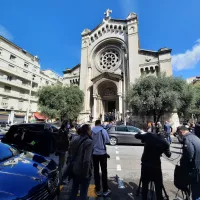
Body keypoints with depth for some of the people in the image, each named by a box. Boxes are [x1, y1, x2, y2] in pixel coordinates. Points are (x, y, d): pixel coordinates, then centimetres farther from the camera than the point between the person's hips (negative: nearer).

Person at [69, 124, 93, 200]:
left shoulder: (75, 139, -2)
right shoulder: (88, 142, -25)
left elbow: (70, 152, 11)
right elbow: (86, 160, -29)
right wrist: (86, 173, -18)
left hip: (75, 169, 7)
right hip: (83, 171, -6)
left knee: (74, 189, 26)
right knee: (83, 192, 14)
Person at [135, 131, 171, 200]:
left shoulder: (148, 135, -9)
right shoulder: (165, 143, -7)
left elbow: (136, 136, 3)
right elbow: (168, 155, 8)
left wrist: (143, 137, 20)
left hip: (145, 164, 1)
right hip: (156, 166, -1)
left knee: (144, 185, 17)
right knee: (158, 187, 16)